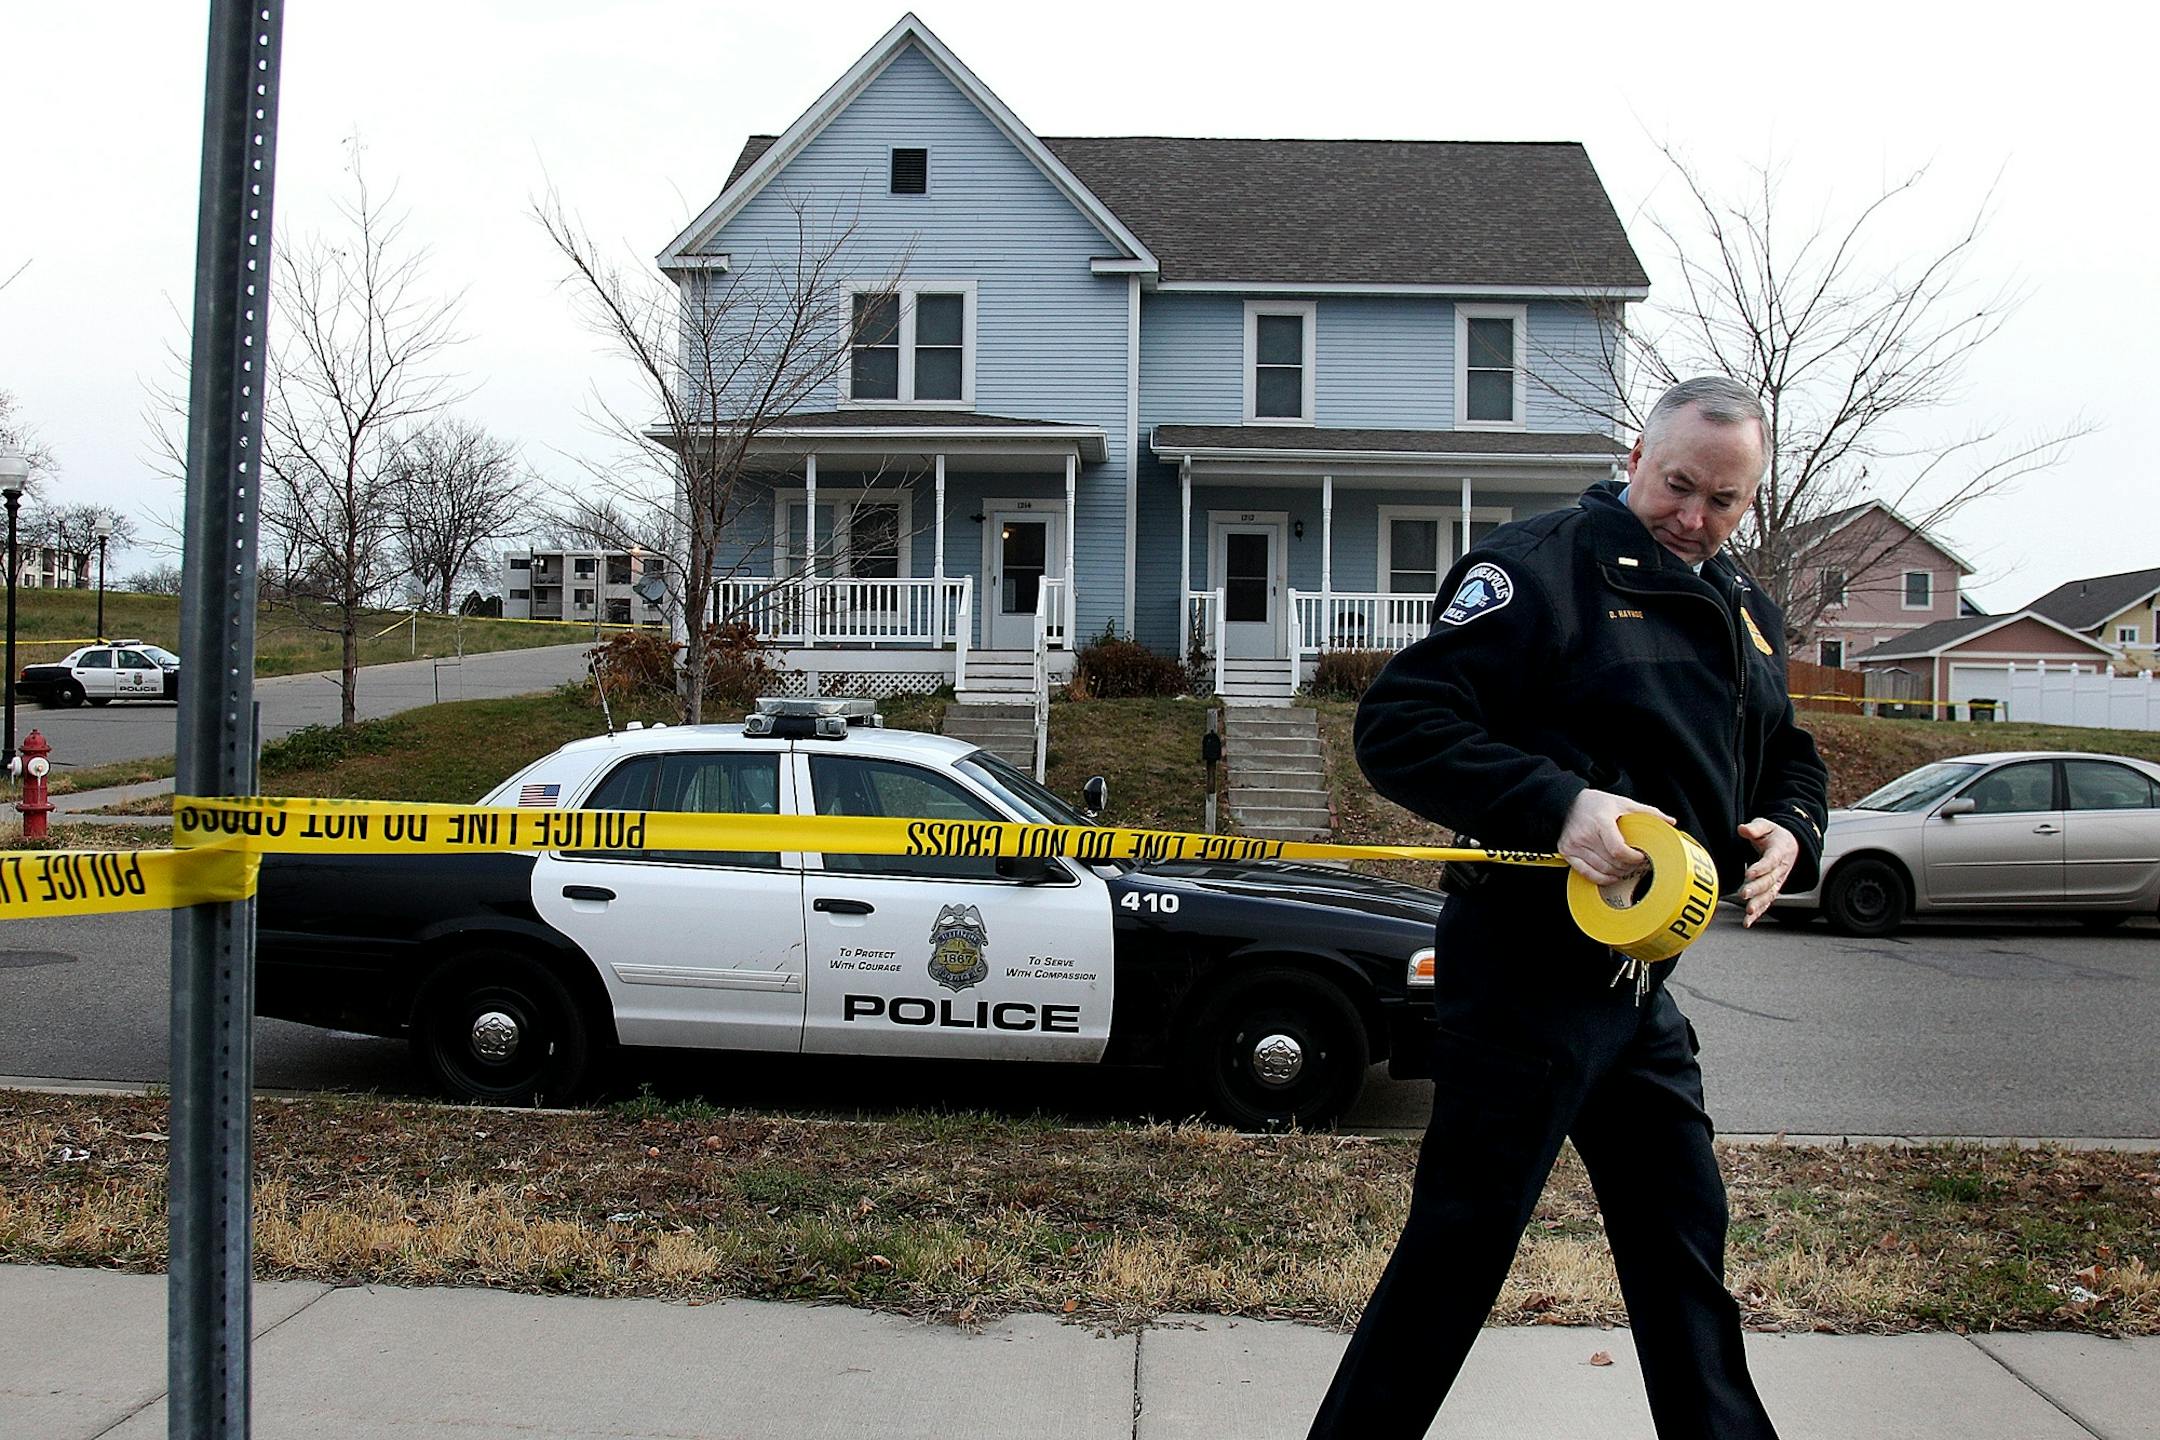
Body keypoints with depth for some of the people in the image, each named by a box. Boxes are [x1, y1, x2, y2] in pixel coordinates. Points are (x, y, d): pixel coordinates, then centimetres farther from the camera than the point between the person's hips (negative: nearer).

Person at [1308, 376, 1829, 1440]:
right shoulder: (1543, 565, -11)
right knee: (1459, 1248, -2)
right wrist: (1557, 805, -29)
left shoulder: (1747, 613, 14)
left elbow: (1790, 758, 26)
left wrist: (1789, 832, 3)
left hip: (1645, 983, 8)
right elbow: (1397, 724, -18)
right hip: (1526, 970, -8)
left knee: (1685, 1238, 19)